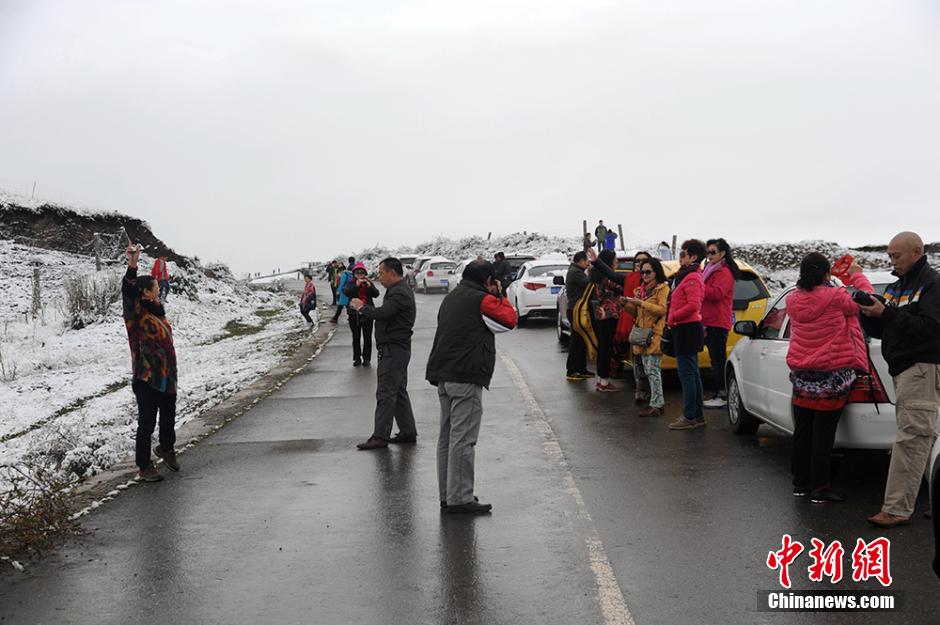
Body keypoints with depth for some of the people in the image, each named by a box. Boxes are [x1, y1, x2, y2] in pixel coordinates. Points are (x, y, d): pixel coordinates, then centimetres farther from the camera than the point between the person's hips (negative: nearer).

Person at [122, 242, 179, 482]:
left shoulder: (155, 311, 10)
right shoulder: (137, 313, -13)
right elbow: (128, 292, -31)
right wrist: (132, 266, -43)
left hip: (166, 377, 8)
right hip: (147, 379, -8)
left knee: (169, 418, 22)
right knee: (147, 422, 0)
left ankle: (166, 448, 46)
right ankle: (143, 467, 12)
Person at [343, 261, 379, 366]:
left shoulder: (369, 283, 4)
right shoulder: (351, 283, 2)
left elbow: (376, 294, -10)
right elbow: (346, 292, -18)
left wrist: (369, 286, -27)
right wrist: (357, 285, -28)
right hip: (354, 313, 0)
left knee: (367, 337, 3)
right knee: (356, 337, 6)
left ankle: (367, 358, 9)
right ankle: (357, 358, 13)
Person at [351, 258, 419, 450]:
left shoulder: (399, 293, -17)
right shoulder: (399, 291, 19)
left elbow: (382, 313, -28)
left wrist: (362, 307, -14)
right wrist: (364, 309, 5)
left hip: (393, 349, -11)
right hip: (397, 349, 11)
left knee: (385, 393, -9)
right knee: (399, 392, 15)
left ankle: (380, 436, -7)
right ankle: (408, 432, 21)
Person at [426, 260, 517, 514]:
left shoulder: (451, 298, 20)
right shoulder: (482, 299, -9)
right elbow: (509, 320, 0)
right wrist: (500, 296, 9)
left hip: (443, 375, 9)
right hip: (466, 378, -9)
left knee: (447, 437, 12)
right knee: (463, 439, -7)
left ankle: (447, 494, 19)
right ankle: (459, 498, -5)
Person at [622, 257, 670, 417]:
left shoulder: (663, 288, -3)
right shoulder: (641, 290, 21)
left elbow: (662, 309, -15)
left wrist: (641, 303, -19)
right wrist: (629, 305, 6)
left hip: (655, 335, -8)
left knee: (652, 370, -10)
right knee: (647, 370, 8)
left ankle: (656, 405, -8)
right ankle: (658, 401, 16)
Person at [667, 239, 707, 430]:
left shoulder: (692, 278, -15)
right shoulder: (688, 275, 18)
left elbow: (693, 305, -25)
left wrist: (673, 317, -15)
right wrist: (673, 317, 11)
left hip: (687, 329, -11)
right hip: (688, 328, 11)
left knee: (686, 373, -8)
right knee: (692, 373, 14)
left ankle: (689, 417, -5)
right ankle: (698, 415, 20)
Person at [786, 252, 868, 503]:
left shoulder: (792, 300, 0)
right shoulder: (835, 297, -15)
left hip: (801, 375, 5)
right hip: (831, 376, -5)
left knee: (802, 430, 13)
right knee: (823, 433, 0)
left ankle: (800, 483, 22)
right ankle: (820, 487, 4)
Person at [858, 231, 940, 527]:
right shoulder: (896, 286, 18)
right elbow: (879, 331, 19)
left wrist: (887, 314, -22)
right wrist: (869, 314, -1)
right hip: (903, 369, 9)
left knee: (911, 438, -11)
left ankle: (896, 509, -12)